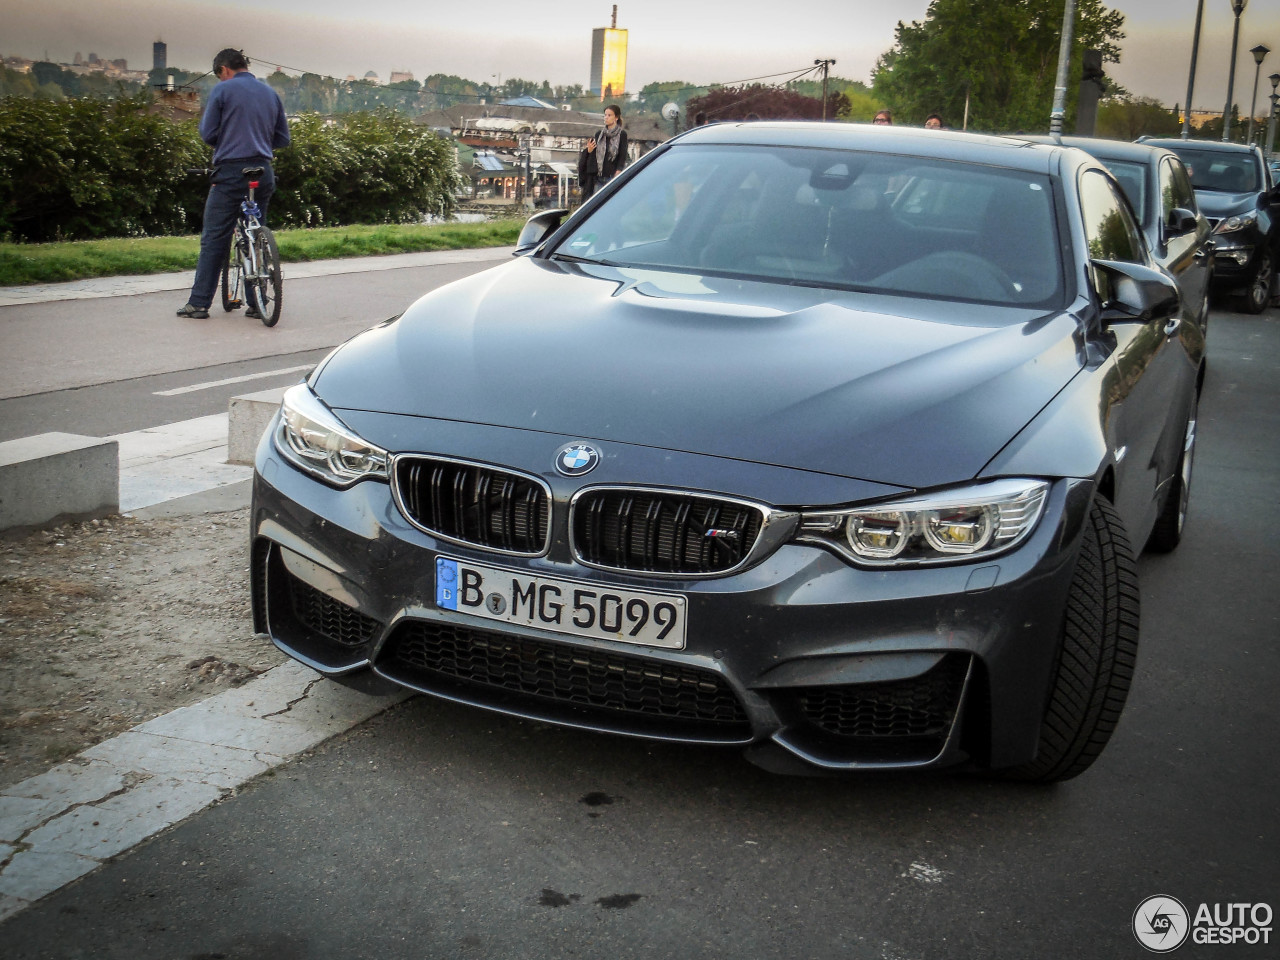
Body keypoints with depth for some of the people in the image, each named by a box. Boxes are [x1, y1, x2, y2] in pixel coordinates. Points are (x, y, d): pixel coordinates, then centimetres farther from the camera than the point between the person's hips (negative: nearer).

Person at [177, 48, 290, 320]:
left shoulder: (223, 90, -2)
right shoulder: (270, 93, 13)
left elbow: (208, 134, -3)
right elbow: (283, 138, 16)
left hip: (231, 171, -5)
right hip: (263, 173, 5)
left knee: (214, 239, -1)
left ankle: (199, 303, 0)